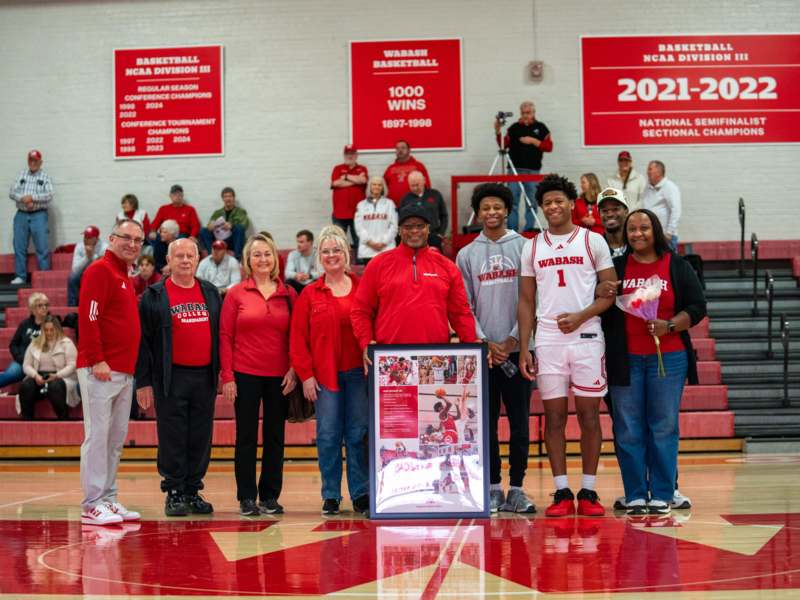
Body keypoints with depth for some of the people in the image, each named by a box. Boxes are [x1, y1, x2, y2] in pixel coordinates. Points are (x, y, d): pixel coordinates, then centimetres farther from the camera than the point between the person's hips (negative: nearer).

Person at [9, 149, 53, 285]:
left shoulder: (45, 177, 3)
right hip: (21, 215, 3)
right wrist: (24, 199, -13)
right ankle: (20, 276, 8)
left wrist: (32, 197, -15)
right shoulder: (21, 174, 11)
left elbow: (49, 195, -8)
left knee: (42, 247, -6)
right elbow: (12, 192, 4)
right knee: (19, 246, 3)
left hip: (39, 215, -3)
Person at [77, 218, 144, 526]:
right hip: (101, 371, -9)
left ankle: (108, 500, 16)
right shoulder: (100, 270, -8)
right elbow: (88, 317, -16)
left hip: (124, 372, 9)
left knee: (116, 440, 11)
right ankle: (92, 505, -3)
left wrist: (131, 366, 16)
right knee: (97, 436, -6)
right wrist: (97, 361, -21)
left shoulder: (125, 278, 20)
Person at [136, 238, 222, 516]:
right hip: (171, 378, -4)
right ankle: (174, 493, 8)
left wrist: (223, 371, 8)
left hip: (205, 377, 4)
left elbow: (220, 334, 15)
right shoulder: (154, 296, 1)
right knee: (173, 439, -1)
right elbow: (143, 341, -1)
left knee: (200, 438, 7)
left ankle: (193, 491, 16)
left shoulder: (211, 293, 13)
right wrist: (143, 382, -6)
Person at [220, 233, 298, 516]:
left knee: (275, 437, 7)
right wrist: (227, 376, -6)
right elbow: (225, 336, 0)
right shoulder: (236, 294, 1)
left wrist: (293, 369, -3)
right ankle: (247, 497, 9)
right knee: (246, 437, 3)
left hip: (279, 376, 2)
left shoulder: (288, 294, 6)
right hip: (245, 375, -2)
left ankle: (270, 496, 16)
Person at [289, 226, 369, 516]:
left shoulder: (363, 288, 6)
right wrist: (305, 375, -3)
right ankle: (330, 496, 9)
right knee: (328, 435, 1)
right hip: (324, 375, 0)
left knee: (359, 434, 2)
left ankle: (361, 494, 9)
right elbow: (298, 338, 4)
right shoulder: (310, 294, 6)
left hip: (358, 372, 0)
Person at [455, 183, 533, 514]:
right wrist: (485, 343, -6)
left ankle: (517, 489, 7)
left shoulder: (524, 247, 4)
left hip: (516, 347, -1)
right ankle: (493, 488, 10)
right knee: (487, 422, 3)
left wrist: (513, 339, -8)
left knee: (520, 422, 1)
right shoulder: (467, 254, 8)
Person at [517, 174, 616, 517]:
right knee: (554, 416, 2)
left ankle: (588, 492, 7)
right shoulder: (532, 247, 10)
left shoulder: (593, 241, 3)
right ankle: (562, 493, 8)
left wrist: (581, 316, -14)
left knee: (589, 415, 0)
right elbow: (526, 301, 11)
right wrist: (523, 349, 4)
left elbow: (610, 292, 1)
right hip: (547, 340, 2)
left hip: (586, 337, -2)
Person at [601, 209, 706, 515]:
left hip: (668, 357, -1)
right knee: (628, 429, 2)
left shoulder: (678, 267, 6)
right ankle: (635, 495, 8)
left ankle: (662, 495, 7)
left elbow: (697, 307, 3)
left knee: (664, 427, 1)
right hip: (626, 359, 1)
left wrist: (669, 326, -12)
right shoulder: (615, 268, 9)